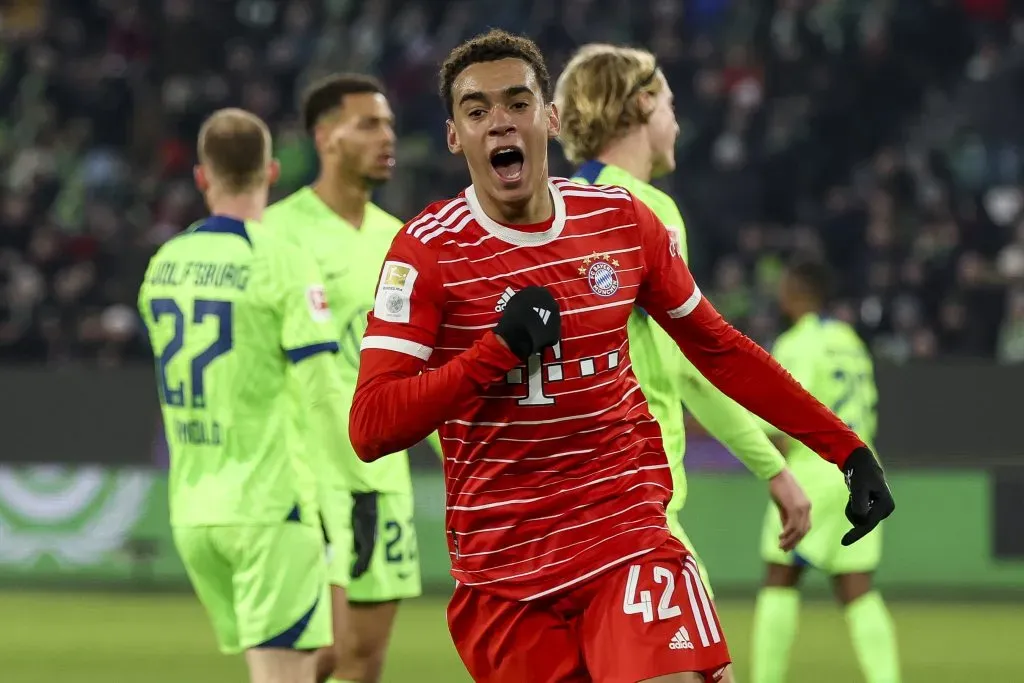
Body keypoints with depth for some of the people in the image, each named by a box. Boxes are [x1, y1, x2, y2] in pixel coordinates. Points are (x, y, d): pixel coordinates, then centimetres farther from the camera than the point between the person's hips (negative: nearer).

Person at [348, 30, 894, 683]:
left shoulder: (622, 220, 3)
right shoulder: (429, 250, -7)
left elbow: (720, 349, 15)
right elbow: (370, 429, -14)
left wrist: (847, 449, 13)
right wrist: (498, 348, -24)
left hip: (628, 532, 1)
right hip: (501, 564, -1)